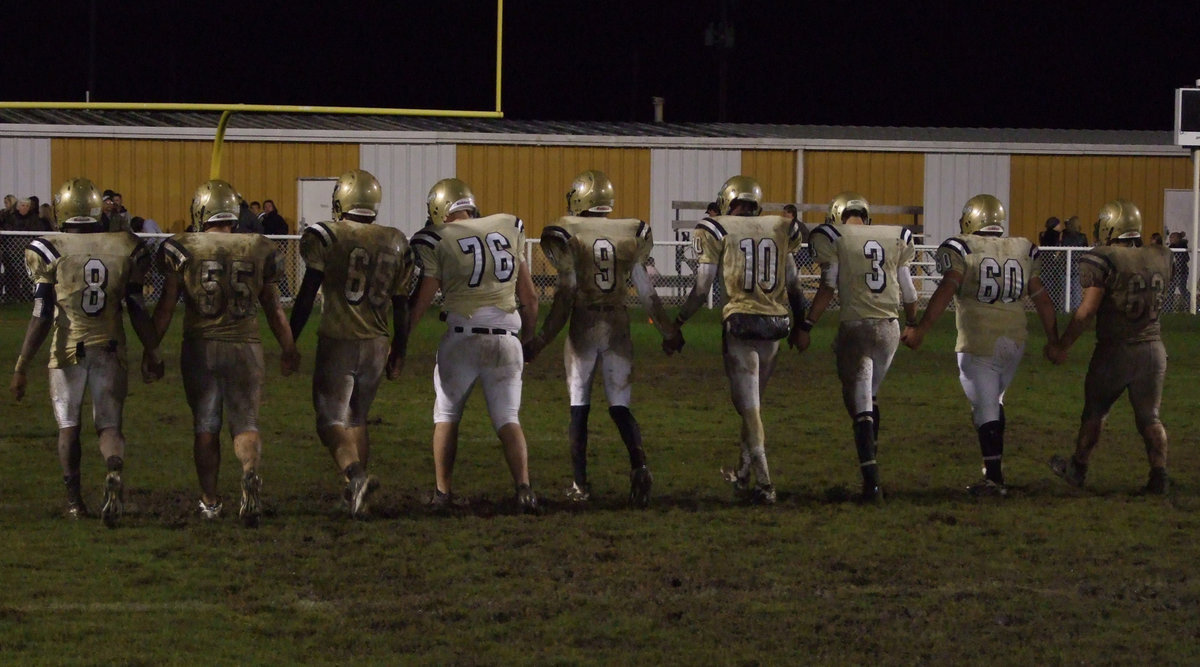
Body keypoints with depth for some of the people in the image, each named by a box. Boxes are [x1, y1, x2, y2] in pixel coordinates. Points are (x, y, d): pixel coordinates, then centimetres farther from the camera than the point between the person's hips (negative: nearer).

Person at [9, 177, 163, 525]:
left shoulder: (50, 252, -8)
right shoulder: (125, 248, 0)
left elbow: (42, 317, -10)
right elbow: (137, 311, 4)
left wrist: (21, 367, -6)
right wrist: (152, 353, 17)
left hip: (68, 348, -2)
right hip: (110, 347, 2)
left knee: (69, 425, 14)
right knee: (109, 424, 8)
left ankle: (74, 500, 13)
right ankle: (115, 471, -23)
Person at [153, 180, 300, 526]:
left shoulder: (182, 250, -3)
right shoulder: (258, 250, 2)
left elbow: (166, 307, -1)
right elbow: (273, 308, 9)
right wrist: (289, 350, 19)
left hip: (200, 346, -1)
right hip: (245, 347, 1)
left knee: (205, 426, 11)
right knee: (245, 423, 6)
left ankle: (210, 500, 16)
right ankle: (250, 471, -25)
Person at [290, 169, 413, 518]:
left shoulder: (326, 237, -7)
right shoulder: (396, 243, 5)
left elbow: (306, 296, -7)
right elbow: (401, 305, 9)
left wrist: (289, 343, 1)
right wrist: (399, 352, 19)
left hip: (337, 341, -4)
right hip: (376, 345, 4)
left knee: (332, 420, 0)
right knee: (357, 419, 18)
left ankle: (354, 473, -26)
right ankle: (356, 495, 15)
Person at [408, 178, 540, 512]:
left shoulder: (437, 241, -2)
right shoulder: (510, 229, 11)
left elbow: (420, 302, 1)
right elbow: (530, 299, 15)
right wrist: (527, 338, 29)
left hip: (463, 336, -3)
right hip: (506, 337, 3)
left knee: (447, 415, 14)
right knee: (508, 419, 8)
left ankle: (443, 491, 13)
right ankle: (523, 487, -11)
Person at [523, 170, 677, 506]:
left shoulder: (568, 235, -7)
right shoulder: (631, 235, 3)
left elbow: (565, 296, -10)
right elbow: (647, 293, 6)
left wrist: (540, 342, -5)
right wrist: (668, 333, 19)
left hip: (584, 326, -2)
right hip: (619, 326, 2)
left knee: (579, 408, 9)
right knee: (620, 406, 8)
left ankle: (580, 484, 9)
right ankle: (639, 464, -17)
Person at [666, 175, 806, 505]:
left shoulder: (717, 231, -1)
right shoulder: (780, 229, 9)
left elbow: (701, 289, -3)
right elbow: (793, 287, 13)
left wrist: (677, 328, 4)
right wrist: (800, 325, 27)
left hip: (740, 321, -4)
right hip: (775, 323, 4)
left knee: (748, 407, 0)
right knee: (754, 403, 19)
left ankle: (763, 483, -6)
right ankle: (744, 475, 30)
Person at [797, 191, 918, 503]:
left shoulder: (834, 238, 1)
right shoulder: (896, 238, 11)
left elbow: (828, 288, -7)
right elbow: (908, 294, 15)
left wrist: (806, 326, -3)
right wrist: (913, 325, 31)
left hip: (856, 326, -4)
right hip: (889, 327, 4)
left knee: (860, 406, -2)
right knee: (870, 395, 25)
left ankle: (872, 481, -13)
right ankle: (870, 463, 27)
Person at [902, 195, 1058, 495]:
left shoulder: (960, 248, -4)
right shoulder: (1023, 250, 9)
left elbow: (947, 289, -17)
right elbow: (1041, 298, 11)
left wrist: (921, 329, -20)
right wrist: (1053, 338, 19)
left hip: (978, 343, -5)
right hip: (1014, 341, 5)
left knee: (986, 409, 1)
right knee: (993, 402, 23)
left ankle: (994, 478, 0)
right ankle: (995, 465, 24)